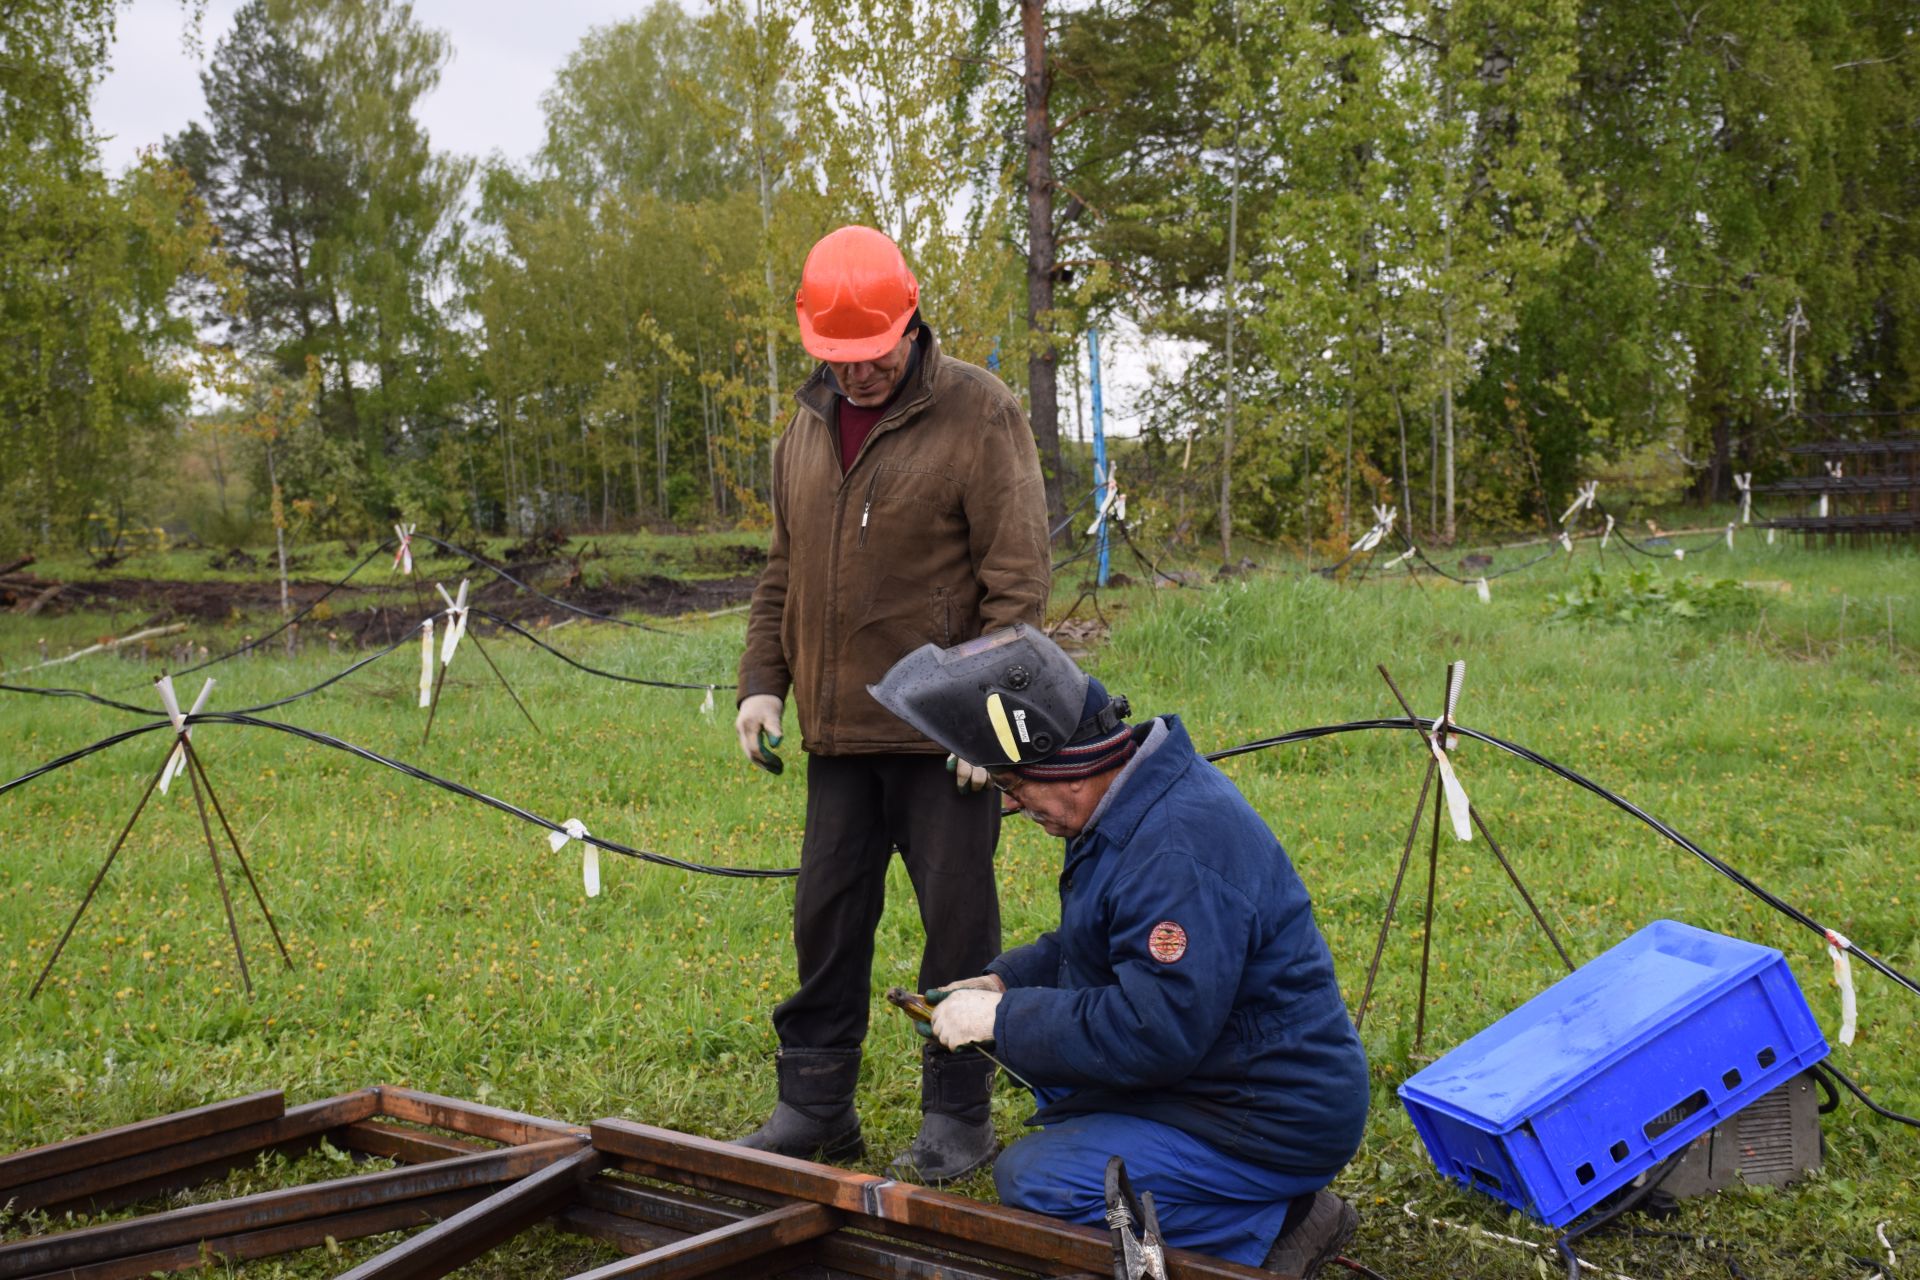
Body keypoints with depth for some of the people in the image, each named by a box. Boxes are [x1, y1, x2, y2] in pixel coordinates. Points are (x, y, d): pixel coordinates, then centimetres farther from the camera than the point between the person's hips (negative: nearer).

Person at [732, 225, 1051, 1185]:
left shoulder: (979, 414, -7)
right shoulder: (806, 428, 13)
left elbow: (1016, 577, -11)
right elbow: (782, 574, 19)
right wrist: (761, 681, 9)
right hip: (838, 731, 6)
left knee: (957, 924, 3)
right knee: (825, 920, 11)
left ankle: (957, 1115, 16)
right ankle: (814, 1105, 23)